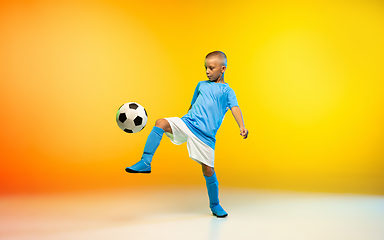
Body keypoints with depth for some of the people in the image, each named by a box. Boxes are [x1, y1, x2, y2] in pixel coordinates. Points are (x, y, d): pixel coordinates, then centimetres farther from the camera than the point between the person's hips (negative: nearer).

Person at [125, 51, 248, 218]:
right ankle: (145, 162, -22)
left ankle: (215, 205, 21)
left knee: (208, 170, -1)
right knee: (161, 123, -24)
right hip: (186, 123, 4)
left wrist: (242, 127, -28)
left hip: (205, 134, -3)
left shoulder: (227, 91, 5)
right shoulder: (201, 85, 20)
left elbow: (235, 109, -12)